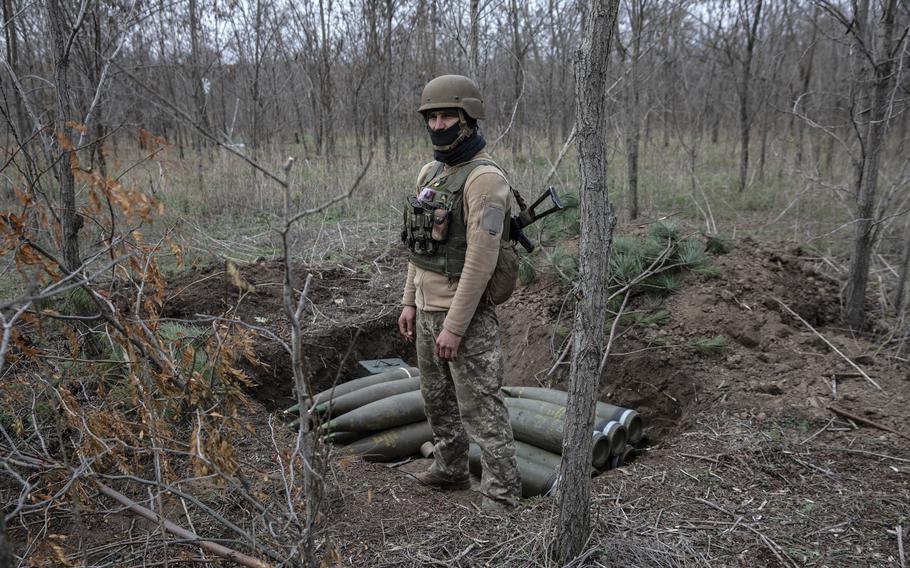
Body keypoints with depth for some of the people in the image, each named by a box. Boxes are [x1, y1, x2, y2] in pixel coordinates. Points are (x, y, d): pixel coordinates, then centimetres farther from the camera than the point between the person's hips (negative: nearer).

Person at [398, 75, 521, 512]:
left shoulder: (485, 179, -19)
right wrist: (410, 302, 13)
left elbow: (481, 259, -24)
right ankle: (450, 470, 40)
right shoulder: (430, 173, 9)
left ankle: (501, 499, 12)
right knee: (437, 396, 21)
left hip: (467, 312, -9)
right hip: (429, 307, 9)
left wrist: (454, 326, -23)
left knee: (480, 407, -1)